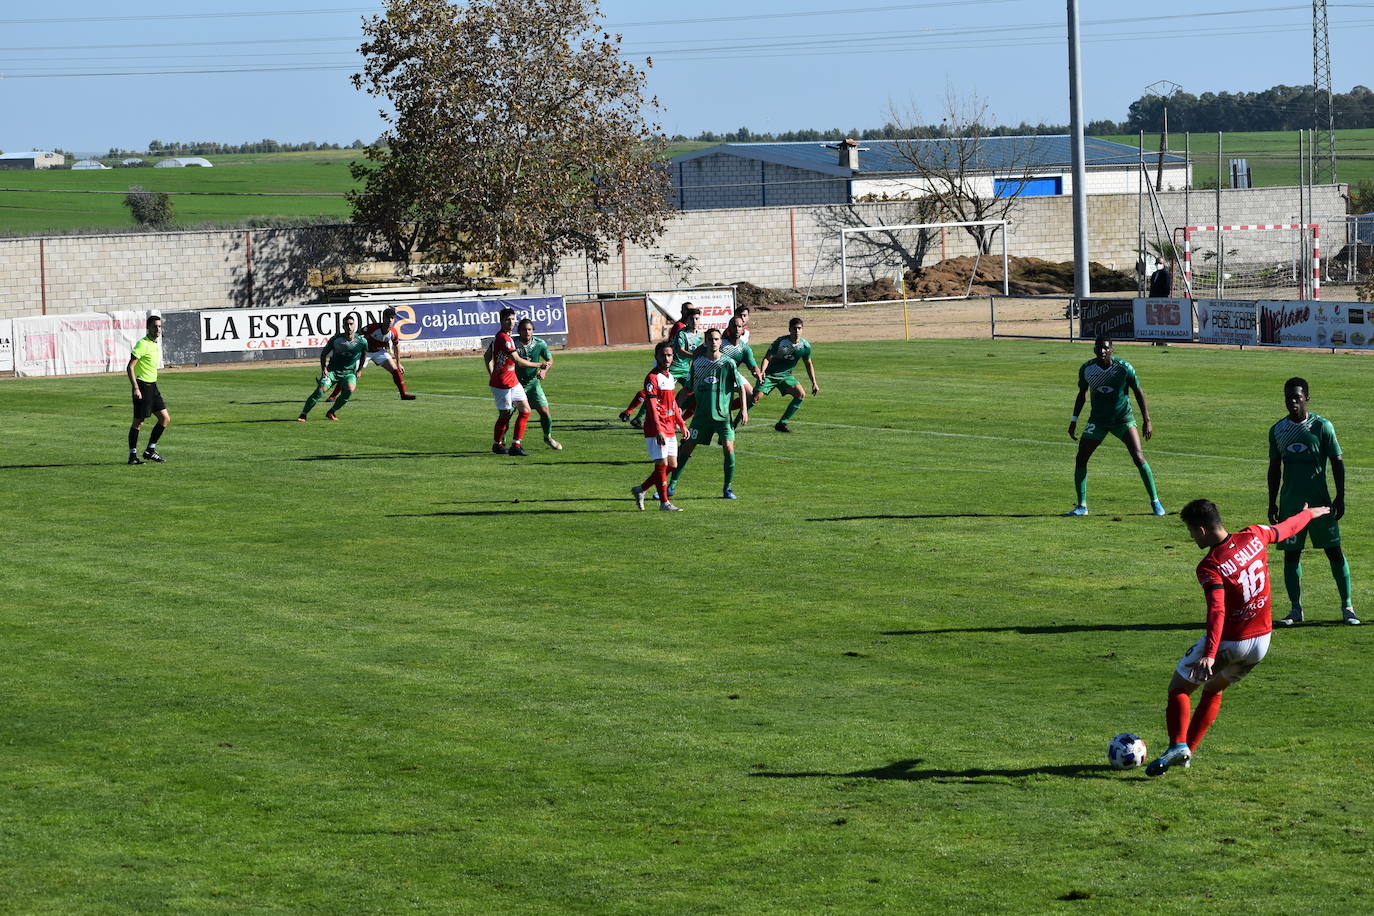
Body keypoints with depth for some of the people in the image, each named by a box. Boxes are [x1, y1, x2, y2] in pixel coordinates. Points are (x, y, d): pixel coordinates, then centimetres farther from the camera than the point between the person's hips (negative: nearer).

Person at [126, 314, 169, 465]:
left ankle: (150, 450, 14)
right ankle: (133, 456, 3)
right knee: (138, 422, -4)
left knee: (165, 419, 6)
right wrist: (135, 388, -24)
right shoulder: (142, 344, -14)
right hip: (142, 386, -9)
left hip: (152, 386, 9)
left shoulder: (156, 344, 13)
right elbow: (130, 367, -18)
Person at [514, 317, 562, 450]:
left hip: (533, 383, 3)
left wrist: (544, 370, -8)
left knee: (545, 412, -1)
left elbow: (550, 360, 9)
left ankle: (548, 437, 25)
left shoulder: (540, 344, -6)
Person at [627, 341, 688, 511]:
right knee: (662, 464, -8)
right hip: (655, 429, -9)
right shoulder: (652, 378, -13)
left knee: (672, 465, 8)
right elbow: (652, 406, -20)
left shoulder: (669, 376, 14)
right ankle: (664, 503, 0)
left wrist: (681, 424, 24)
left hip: (670, 429, 9)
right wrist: (658, 431, -28)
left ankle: (640, 490, 20)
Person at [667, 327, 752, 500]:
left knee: (728, 448, -13)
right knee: (687, 448, 2)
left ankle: (727, 488, 1)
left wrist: (744, 410, -8)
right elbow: (690, 389, 16)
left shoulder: (728, 363, -2)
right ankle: (672, 486, 11)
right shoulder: (697, 363, 6)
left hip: (723, 415, -2)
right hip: (702, 413, 2)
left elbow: (741, 387, 0)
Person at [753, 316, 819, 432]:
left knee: (801, 394, -16)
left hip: (786, 375, 4)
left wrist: (814, 383, 7)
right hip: (770, 374, -4)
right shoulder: (781, 342, -19)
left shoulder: (805, 346, -6)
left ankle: (781, 424, -5)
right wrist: (762, 371, -36)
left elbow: (808, 364, 9)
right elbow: (767, 358, -17)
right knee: (756, 398, -17)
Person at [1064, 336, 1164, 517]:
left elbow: (1138, 392, -4)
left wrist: (1147, 421, -7)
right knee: (1081, 459, -7)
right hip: (1097, 420, 3)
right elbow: (1082, 394, 10)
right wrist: (1074, 420, 8)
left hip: (1123, 419, -3)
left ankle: (1155, 502, -2)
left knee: (1139, 458, -15)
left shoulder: (1124, 368, -15)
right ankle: (1081, 506, 3)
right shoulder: (1086, 369, -7)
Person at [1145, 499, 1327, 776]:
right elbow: (1285, 529, 14)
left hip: (1226, 643, -7)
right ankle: (1188, 751, 24)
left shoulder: (1210, 567, -24)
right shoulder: (1253, 536, -6)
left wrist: (1209, 654, -45)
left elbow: (1217, 611, -36)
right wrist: (1310, 514, 35)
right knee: (1214, 690, 25)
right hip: (1261, 641, 7)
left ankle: (1177, 746, -12)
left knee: (1179, 688, 7)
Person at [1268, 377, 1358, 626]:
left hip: (1320, 502, -3)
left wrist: (1340, 498, -6)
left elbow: (1337, 462, -2)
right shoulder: (1277, 430, 6)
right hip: (1290, 503, 3)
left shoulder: (1322, 426, -5)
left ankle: (1347, 607, 6)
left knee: (1334, 550, -2)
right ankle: (1296, 609, 10)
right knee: (1291, 554, 2)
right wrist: (1272, 503, 10)